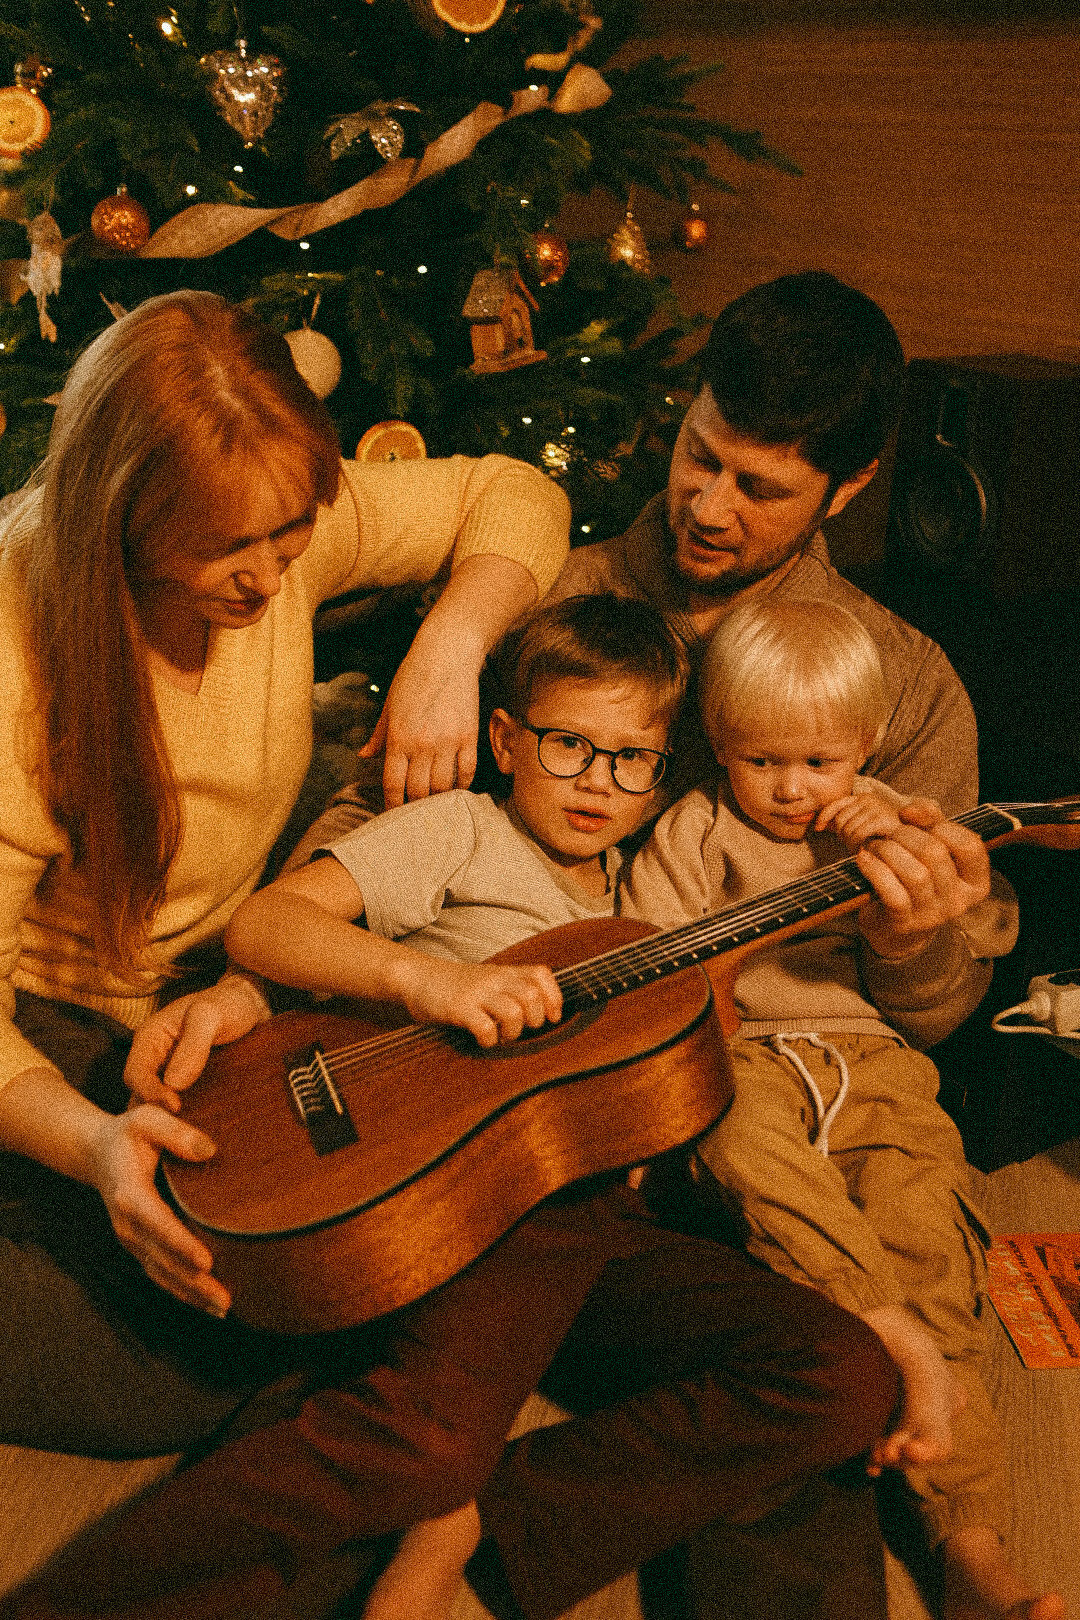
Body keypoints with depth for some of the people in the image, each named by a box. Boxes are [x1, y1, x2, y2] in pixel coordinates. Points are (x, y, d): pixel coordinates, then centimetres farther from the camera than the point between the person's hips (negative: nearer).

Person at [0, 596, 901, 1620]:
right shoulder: (462, 832, 8)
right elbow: (260, 924, -3)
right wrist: (423, 973, -21)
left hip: (604, 1204, 6)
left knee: (850, 1379, -15)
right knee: (428, 1437, -34)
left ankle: (466, 1522, -17)